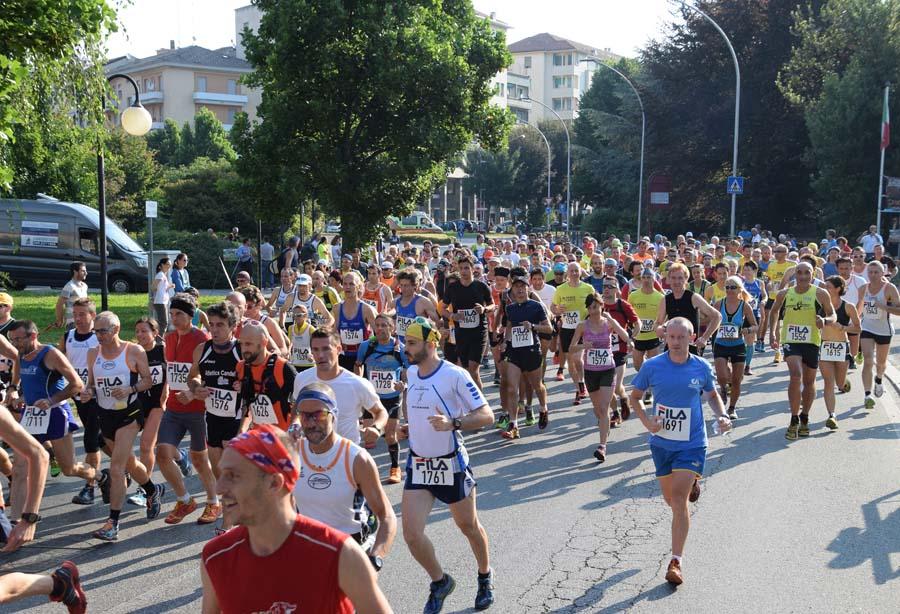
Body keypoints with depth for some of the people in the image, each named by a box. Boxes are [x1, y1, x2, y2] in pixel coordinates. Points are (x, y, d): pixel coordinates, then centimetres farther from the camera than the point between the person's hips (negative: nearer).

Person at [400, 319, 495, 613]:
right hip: (418, 464, 5)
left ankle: (485, 578, 42)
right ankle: (440, 582, 20)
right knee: (411, 533, -7)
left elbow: (486, 415, -19)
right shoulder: (411, 372, 2)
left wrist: (453, 423, -33)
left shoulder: (455, 375, -18)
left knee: (468, 526, 14)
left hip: (451, 465, -4)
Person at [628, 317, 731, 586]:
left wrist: (722, 416, -5)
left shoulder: (701, 367, -6)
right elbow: (634, 397, 4)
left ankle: (676, 561, -5)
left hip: (691, 443, -2)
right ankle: (691, 483, 52)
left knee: (679, 500, -13)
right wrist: (646, 421, -13)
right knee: (671, 500, 15)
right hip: (661, 442, 2)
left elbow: (712, 395, 13)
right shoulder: (652, 366, -8)